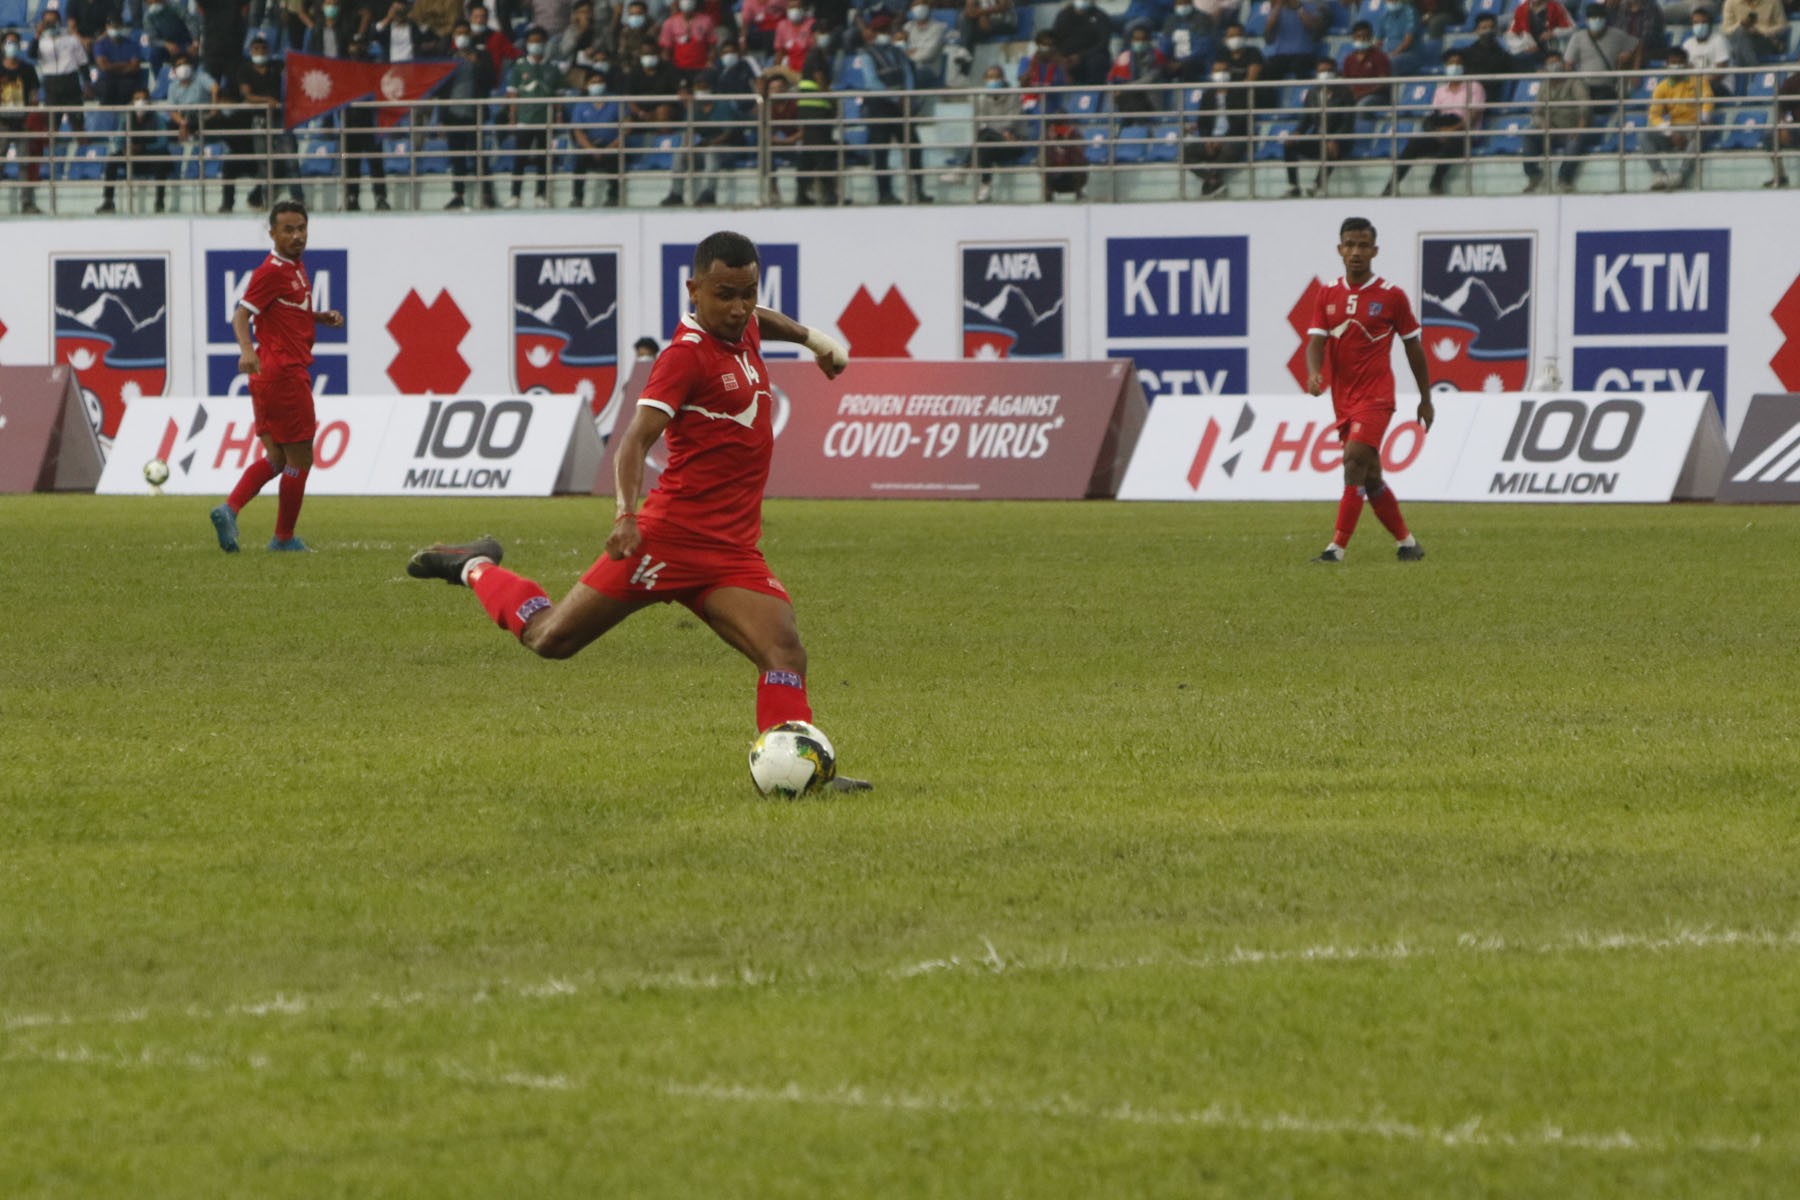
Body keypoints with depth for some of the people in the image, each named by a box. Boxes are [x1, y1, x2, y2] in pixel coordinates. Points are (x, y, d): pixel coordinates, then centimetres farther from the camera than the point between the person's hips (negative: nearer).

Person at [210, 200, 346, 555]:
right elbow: (241, 315, -21)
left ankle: (229, 509, -4)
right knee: (299, 459, 1)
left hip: (269, 376, 9)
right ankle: (284, 537, 9)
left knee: (277, 457, 11)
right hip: (285, 374, -9)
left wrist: (322, 317, 12)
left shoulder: (295, 268, 14)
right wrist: (247, 350, -38)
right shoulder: (272, 272, -14)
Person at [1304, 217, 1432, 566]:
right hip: (1343, 399, 5)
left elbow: (1414, 347, 5)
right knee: (1369, 477, 11)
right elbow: (1316, 341, 0)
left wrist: (1426, 400, 9)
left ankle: (1337, 549, -21)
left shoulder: (1391, 296, -4)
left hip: (1375, 396, -5)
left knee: (1354, 462, -20)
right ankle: (1408, 543, 26)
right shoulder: (1327, 295, 6)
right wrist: (1314, 374, -23)